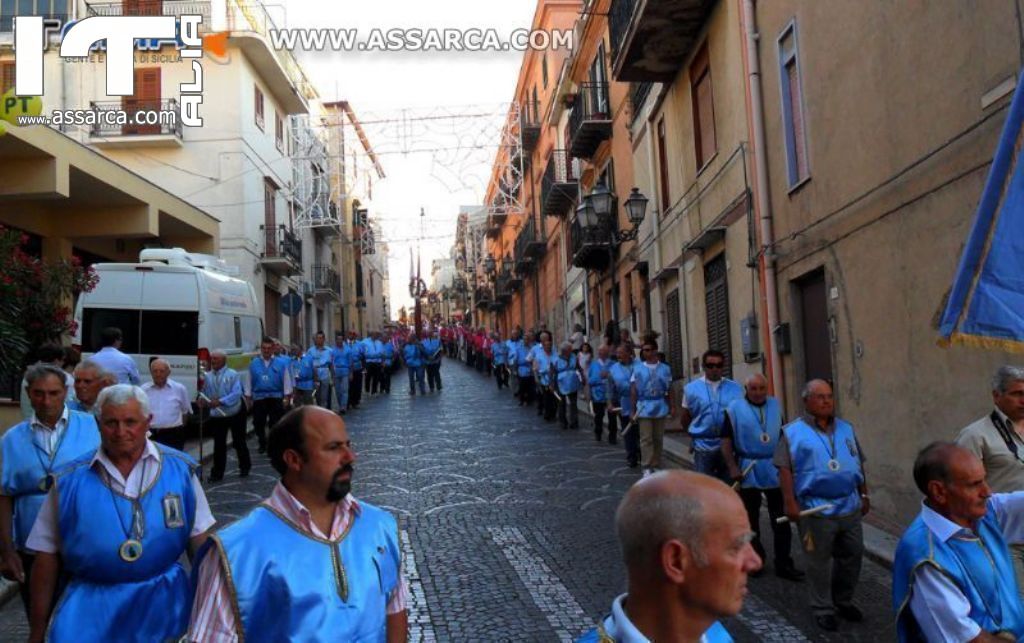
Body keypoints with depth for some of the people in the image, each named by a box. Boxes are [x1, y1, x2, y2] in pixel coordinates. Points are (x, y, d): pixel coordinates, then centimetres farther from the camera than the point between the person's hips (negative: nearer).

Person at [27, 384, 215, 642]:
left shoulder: (180, 469, -3)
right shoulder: (69, 480, -3)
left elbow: (199, 540, 3)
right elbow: (47, 556, 1)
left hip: (165, 602, 1)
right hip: (90, 607, 0)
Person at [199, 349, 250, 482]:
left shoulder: (232, 374, -11)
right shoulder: (208, 377, 2)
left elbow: (236, 393, -20)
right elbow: (205, 395, 5)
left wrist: (220, 401, -27)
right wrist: (202, 401, -17)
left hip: (235, 415, -3)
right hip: (217, 416, 3)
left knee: (239, 442, 10)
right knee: (219, 444, 2)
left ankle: (244, 467, 28)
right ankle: (217, 473, 9)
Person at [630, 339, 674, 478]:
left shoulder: (665, 369, 2)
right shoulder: (638, 369, 0)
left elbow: (669, 390, 6)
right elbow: (633, 390, 2)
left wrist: (671, 407, 3)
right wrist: (633, 410, 1)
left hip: (661, 407, 1)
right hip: (644, 407, -1)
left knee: (658, 438, 9)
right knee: (646, 439, -4)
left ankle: (656, 466, 19)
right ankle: (647, 467, -1)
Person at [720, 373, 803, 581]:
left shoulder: (776, 405, 6)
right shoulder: (735, 408, -5)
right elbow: (726, 441, -6)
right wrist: (733, 468, -13)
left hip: (775, 470, 2)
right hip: (748, 471, -2)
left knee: (781, 519, 5)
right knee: (750, 519, 11)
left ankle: (783, 563, 14)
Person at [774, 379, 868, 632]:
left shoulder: (846, 429, 12)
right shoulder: (793, 432, -5)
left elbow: (859, 464, 18)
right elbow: (785, 469, -9)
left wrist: (864, 495, 16)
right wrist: (790, 502, -15)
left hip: (850, 507, 5)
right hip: (815, 509, -5)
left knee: (852, 556, 14)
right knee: (820, 561, 4)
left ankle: (843, 601, 34)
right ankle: (823, 609, 18)